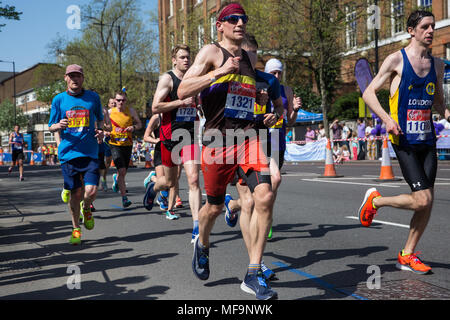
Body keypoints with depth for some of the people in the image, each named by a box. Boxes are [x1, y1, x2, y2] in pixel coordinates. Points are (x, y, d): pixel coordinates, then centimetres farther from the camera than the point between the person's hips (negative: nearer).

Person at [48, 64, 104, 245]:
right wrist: (59, 125, -13)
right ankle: (76, 229, 22)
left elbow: (100, 118, 22)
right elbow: (51, 127, 11)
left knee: (91, 192, -11)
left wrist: (100, 130, 1)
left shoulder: (93, 97, 8)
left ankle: (86, 209, 26)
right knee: (75, 193, 0)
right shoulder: (59, 99, 6)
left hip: (90, 152, 0)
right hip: (68, 153, 0)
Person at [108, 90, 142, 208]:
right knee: (122, 170, -17)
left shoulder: (131, 111, 0)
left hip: (128, 145, 2)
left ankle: (116, 178, 51)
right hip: (115, 144, -2)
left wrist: (133, 127, -12)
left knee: (123, 172, 12)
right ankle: (124, 198, -9)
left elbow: (139, 124, 9)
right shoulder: (109, 112, 0)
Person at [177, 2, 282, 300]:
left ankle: (253, 275, -5)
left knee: (265, 197, -15)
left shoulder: (248, 57, 18)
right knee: (214, 206, 8)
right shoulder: (211, 52, 0)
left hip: (248, 137, 4)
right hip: (218, 139, -4)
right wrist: (219, 72, -22)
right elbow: (183, 91, -11)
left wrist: (275, 112, 18)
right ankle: (202, 245, 43)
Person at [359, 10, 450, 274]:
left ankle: (407, 256, 17)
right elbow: (369, 92, -4)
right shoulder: (397, 60, -3)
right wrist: (387, 119, -19)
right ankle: (374, 200, 12)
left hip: (428, 140, 6)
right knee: (422, 200, -14)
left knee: (429, 202, 3)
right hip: (404, 140, -6)